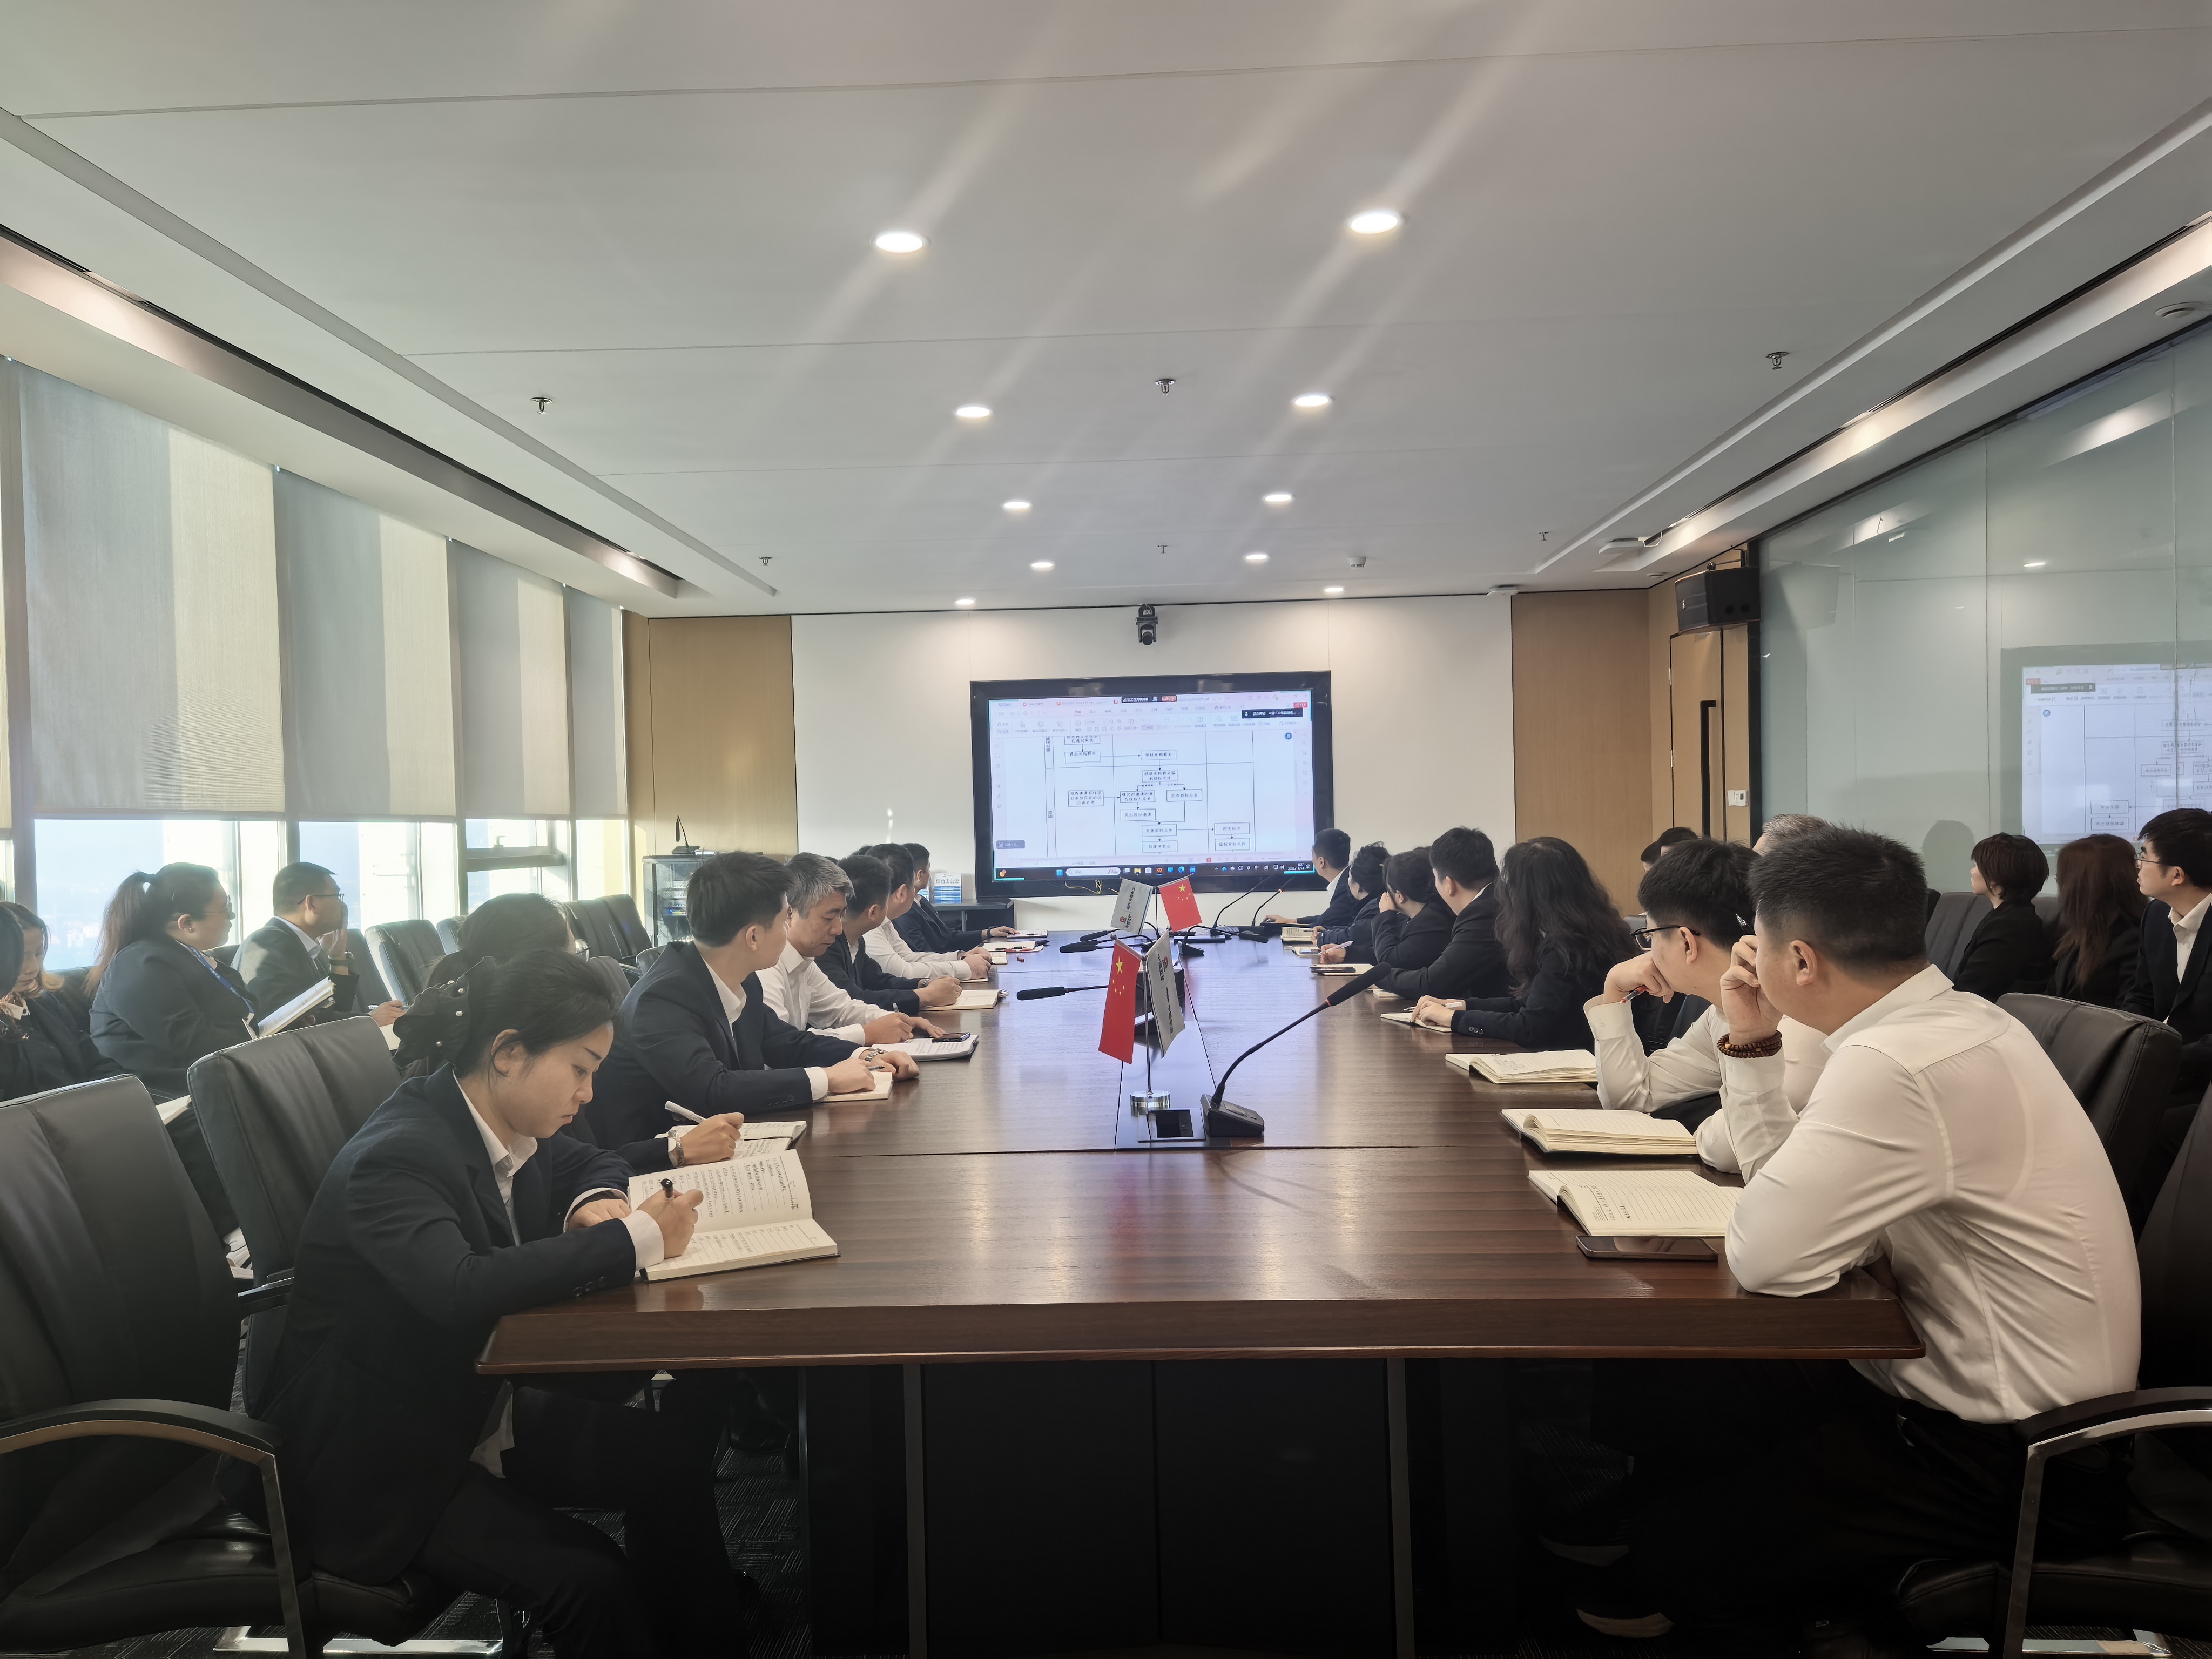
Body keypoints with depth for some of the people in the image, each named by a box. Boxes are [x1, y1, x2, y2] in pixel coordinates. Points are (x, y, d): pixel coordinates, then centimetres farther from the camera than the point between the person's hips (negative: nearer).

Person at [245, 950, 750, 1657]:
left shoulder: (509, 1125, -2)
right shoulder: (396, 1157, -27)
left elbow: (594, 1163, 17)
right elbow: (461, 1289, -43)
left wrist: (593, 1204, -8)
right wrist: (637, 1240, -36)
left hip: (479, 1409, 8)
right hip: (375, 1464, -8)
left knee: (667, 1458, -7)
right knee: (589, 1578, -22)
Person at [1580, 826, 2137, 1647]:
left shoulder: (1901, 1064, -29)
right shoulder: (1949, 1019, 4)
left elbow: (1767, 1254, -29)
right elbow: (1787, 1179, 11)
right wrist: (1753, 1046, 1)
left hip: (2008, 1464, -10)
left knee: (1669, 1550, -10)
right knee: (1675, 1411, 11)